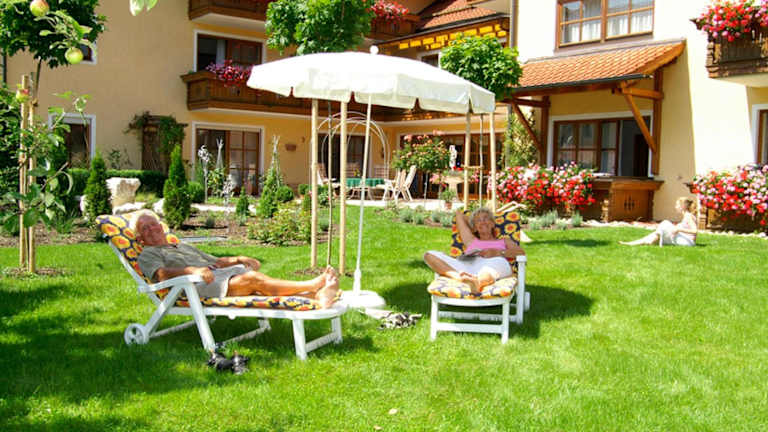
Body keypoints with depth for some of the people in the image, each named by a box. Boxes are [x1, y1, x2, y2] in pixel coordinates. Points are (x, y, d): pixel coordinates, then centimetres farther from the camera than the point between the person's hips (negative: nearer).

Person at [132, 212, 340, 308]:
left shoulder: (184, 247, 37)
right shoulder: (147, 255, 15)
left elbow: (215, 261, 35)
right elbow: (162, 273, -7)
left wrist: (238, 259, 13)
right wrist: (193, 270, -25)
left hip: (219, 273, 7)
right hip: (197, 287, -7)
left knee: (259, 288, -24)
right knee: (254, 279, -29)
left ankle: (317, 297, -45)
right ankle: (315, 284, -39)